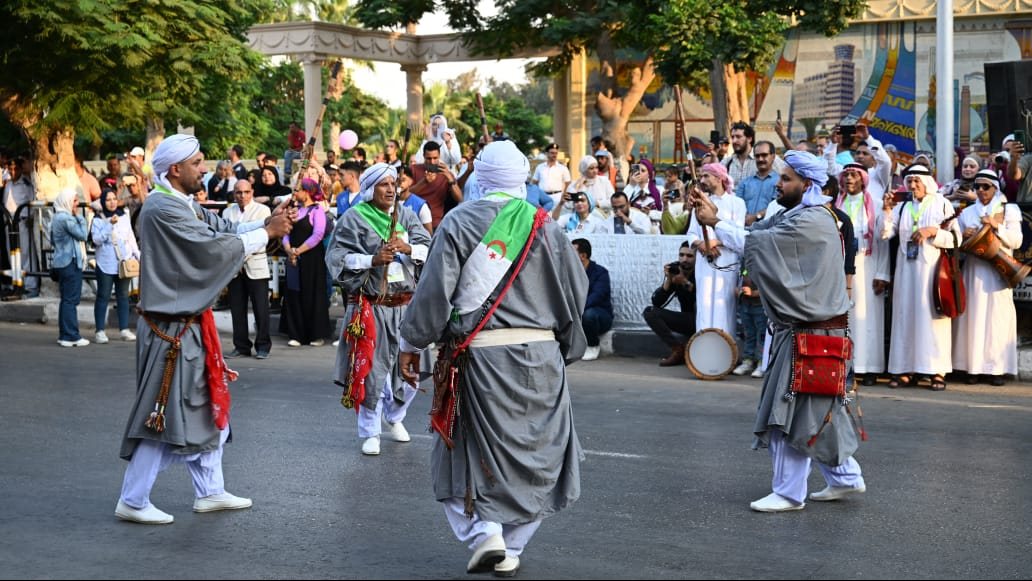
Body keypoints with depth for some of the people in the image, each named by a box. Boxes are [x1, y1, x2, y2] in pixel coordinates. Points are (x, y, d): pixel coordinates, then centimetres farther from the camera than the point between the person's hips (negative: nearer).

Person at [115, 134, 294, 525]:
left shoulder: (183, 205, 12)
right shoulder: (163, 209, -20)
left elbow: (224, 229, 8)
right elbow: (214, 247, -23)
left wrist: (268, 223, -7)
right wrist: (268, 232, -15)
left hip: (190, 323, 10)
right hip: (172, 328, -10)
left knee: (204, 407, 16)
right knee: (167, 414, -3)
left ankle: (209, 492, 27)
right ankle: (132, 501, 7)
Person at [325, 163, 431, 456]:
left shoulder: (405, 215, 8)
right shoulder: (353, 219, -2)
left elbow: (429, 248, 3)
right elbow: (336, 258, -9)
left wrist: (408, 248, -18)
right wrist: (373, 260, -19)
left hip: (405, 304, 4)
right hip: (371, 307, -4)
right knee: (371, 371, 0)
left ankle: (394, 416, 37)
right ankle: (370, 433, 15)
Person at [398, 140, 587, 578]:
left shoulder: (459, 222, -3)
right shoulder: (544, 225, 4)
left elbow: (434, 290, -8)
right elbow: (575, 293, 6)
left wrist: (412, 345, 1)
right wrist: (566, 352, 17)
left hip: (480, 356, -2)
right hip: (540, 354, 2)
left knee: (470, 451, 13)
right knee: (532, 452, 13)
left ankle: (484, 532, -4)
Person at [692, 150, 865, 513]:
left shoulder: (811, 222, -18)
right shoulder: (791, 216, 14)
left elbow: (756, 242, -21)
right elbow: (754, 234, 7)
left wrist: (714, 222, -12)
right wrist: (715, 217, -7)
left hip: (811, 333, -10)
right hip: (801, 328, 10)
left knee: (793, 410, -3)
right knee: (818, 410, 17)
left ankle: (789, 493, 5)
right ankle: (845, 477, 27)